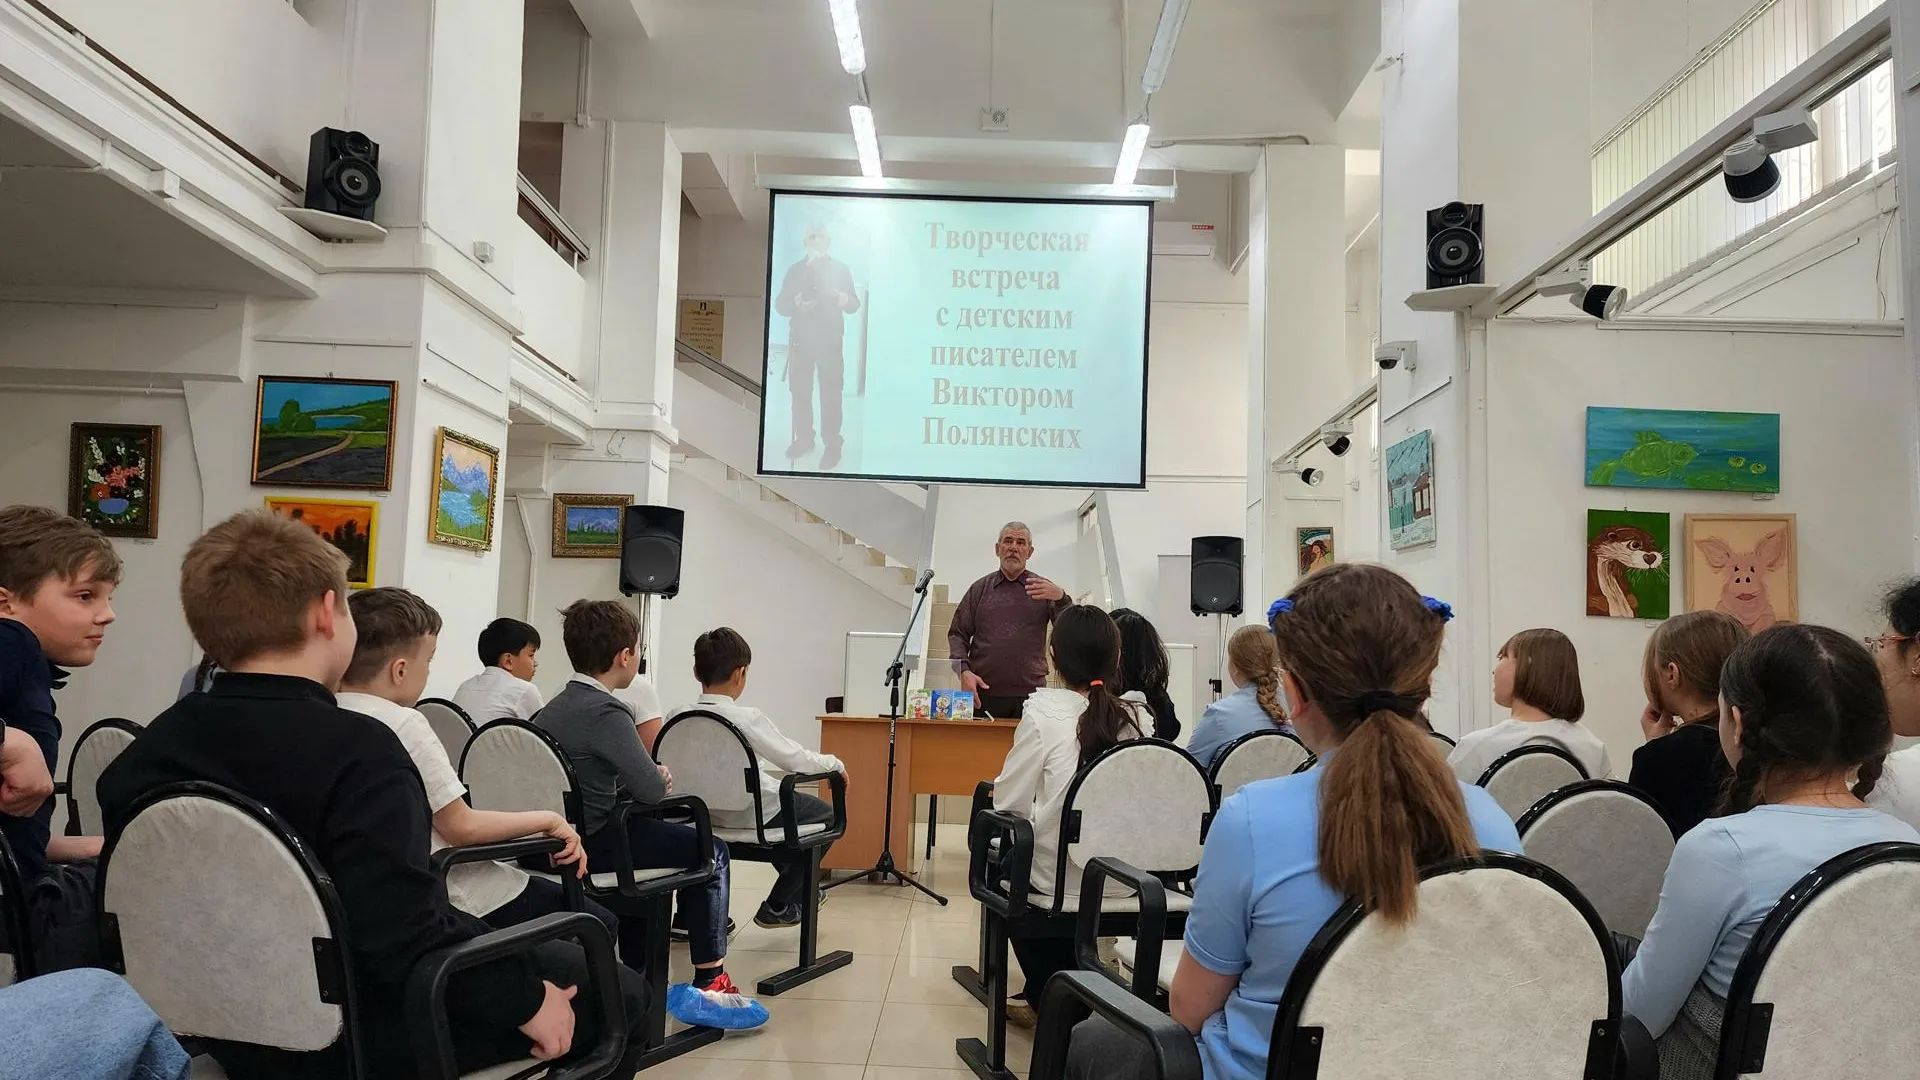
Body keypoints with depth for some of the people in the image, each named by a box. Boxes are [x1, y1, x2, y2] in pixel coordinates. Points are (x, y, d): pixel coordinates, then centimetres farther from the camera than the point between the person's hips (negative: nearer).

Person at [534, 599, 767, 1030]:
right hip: (592, 846, -9)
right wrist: (663, 779, 4)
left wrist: (652, 778, 6)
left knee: (648, 834, 32)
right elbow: (654, 790, -18)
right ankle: (708, 985, 1)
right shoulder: (606, 712, -18)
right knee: (710, 851, 0)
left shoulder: (552, 709, 10)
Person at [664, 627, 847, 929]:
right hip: (753, 814, -6)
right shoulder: (747, 718, -25)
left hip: (706, 812, 7)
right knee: (828, 815, 19)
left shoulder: (676, 718, -10)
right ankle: (778, 907, 20)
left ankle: (798, 891, 47)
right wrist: (835, 763, 1)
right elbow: (796, 759, -18)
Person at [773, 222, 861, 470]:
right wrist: (795, 304, -15)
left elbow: (854, 303, 2)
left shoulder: (840, 269, 6)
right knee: (799, 391, 6)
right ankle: (803, 439, 18)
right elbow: (779, 304, 7)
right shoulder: (795, 270, 12)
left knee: (830, 393, -5)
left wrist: (845, 301, -22)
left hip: (829, 340, -3)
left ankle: (832, 445, -2)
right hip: (800, 339, 3)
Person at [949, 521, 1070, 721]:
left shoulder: (1045, 589, 12)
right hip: (983, 693, 1)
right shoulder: (980, 589, 15)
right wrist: (964, 671, -5)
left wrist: (1061, 597, -18)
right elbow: (957, 634, 13)